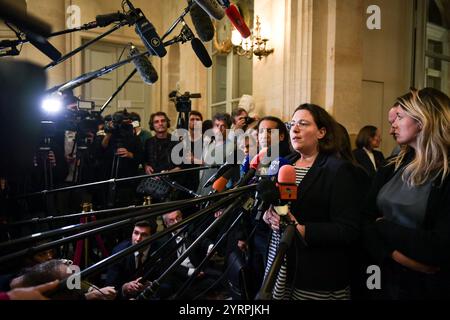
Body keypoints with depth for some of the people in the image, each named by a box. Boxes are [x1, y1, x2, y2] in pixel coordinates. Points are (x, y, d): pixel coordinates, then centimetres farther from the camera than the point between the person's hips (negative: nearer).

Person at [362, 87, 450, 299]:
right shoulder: (391, 169, 3)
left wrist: (383, 226, -13)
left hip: (431, 287, -5)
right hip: (388, 280, 5)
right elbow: (365, 220, -4)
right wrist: (395, 255, -20)